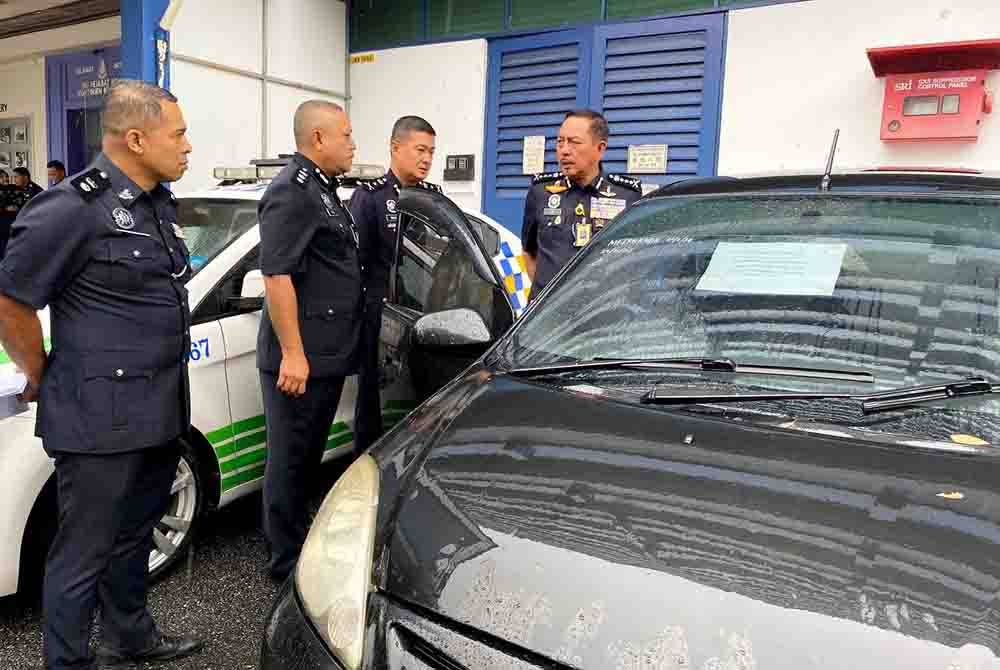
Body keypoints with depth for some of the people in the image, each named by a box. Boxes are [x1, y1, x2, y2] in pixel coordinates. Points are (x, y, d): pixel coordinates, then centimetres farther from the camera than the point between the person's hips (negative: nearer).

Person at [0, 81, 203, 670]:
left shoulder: (160, 202, 10)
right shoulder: (75, 208, -18)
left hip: (158, 414, 9)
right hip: (101, 419, -8)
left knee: (135, 533, 23)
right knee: (84, 553, 7)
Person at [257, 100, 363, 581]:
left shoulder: (323, 190, 18)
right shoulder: (292, 191, -14)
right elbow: (276, 274, -22)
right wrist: (292, 353, -24)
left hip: (327, 354, 10)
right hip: (300, 357, -10)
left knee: (309, 455, 19)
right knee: (291, 459, 2)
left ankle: (302, 542, 33)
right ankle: (288, 563, 14)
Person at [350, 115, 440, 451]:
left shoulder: (434, 195, 12)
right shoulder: (369, 195, -3)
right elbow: (354, 259, -8)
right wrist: (357, 316, -11)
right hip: (382, 317, -4)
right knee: (375, 400, 6)